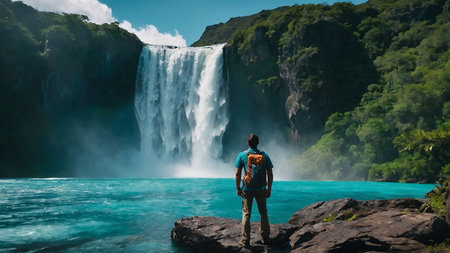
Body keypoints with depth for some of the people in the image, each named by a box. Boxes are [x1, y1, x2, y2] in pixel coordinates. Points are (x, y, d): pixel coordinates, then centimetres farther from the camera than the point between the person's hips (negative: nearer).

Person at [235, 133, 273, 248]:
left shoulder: (242, 155, -3)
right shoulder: (264, 155, 2)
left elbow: (238, 173, -5)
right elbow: (270, 174, 1)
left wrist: (238, 188, 4)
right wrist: (269, 189, 9)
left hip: (247, 189, -1)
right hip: (261, 189, 2)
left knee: (246, 214, 5)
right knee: (263, 213, 15)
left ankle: (245, 240, 6)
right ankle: (265, 238, 22)